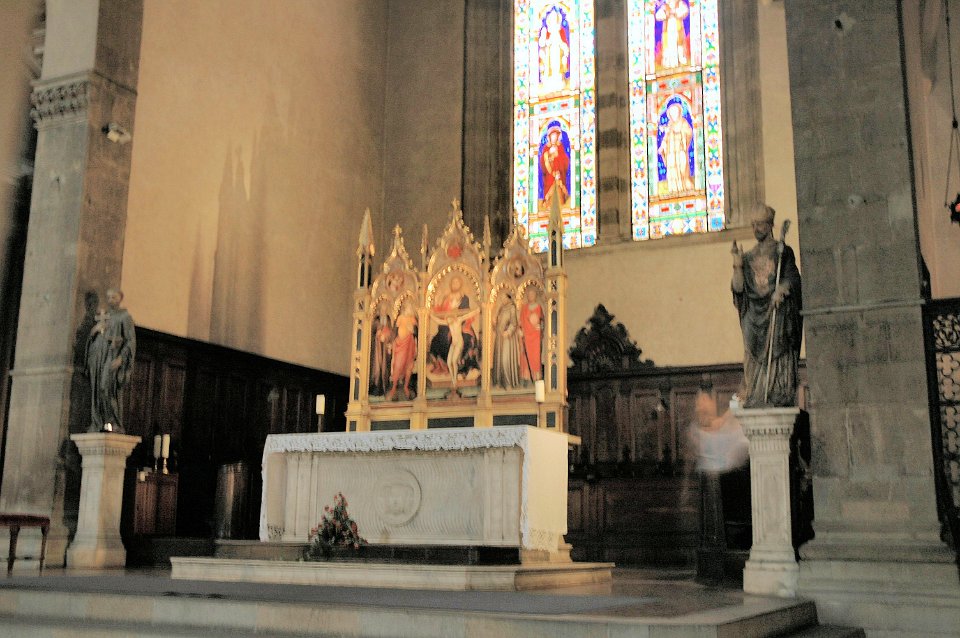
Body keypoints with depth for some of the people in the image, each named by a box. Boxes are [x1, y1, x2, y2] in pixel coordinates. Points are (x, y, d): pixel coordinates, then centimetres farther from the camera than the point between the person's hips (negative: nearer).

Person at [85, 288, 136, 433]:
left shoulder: (125, 316, 4)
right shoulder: (101, 316, 22)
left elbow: (131, 340, -4)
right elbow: (91, 337, 25)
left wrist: (121, 358, -17)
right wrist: (94, 329, 1)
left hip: (112, 355, -6)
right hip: (97, 354, 6)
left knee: (108, 387, -21)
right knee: (96, 391, -1)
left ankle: (115, 424, -21)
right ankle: (98, 425, -1)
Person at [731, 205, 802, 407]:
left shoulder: (783, 252, 8)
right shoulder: (749, 257, 18)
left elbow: (792, 278, -5)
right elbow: (738, 287, 7)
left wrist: (782, 289, -26)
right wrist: (738, 263, -7)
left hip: (778, 313, -3)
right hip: (755, 314, 3)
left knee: (778, 359, -10)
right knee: (755, 363, -4)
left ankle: (780, 402, -11)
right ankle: (755, 403, -5)